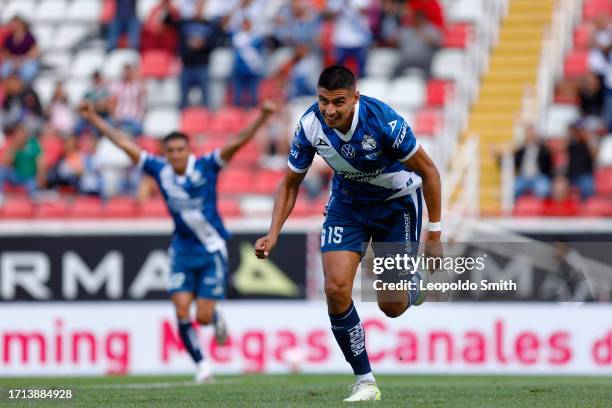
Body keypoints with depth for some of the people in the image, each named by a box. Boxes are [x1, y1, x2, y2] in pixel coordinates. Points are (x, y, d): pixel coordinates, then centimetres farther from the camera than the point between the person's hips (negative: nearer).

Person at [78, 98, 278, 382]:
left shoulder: (205, 167, -11)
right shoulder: (160, 170, -3)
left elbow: (238, 142, -19)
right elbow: (125, 143, 1)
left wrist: (262, 118, -32)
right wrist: (94, 119, 2)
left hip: (212, 251, -3)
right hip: (182, 250, 3)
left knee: (204, 316, -5)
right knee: (182, 312, -11)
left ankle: (218, 320, 33)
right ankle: (201, 365, 5)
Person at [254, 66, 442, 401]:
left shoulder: (383, 121, -33)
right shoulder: (310, 125, -22)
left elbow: (428, 171, -19)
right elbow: (290, 184, -6)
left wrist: (434, 234, -17)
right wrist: (273, 234, -20)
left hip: (397, 201, -3)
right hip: (348, 201, 3)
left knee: (391, 306, -2)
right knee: (336, 289, -16)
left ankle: (413, 280, 37)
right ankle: (364, 381, -2)